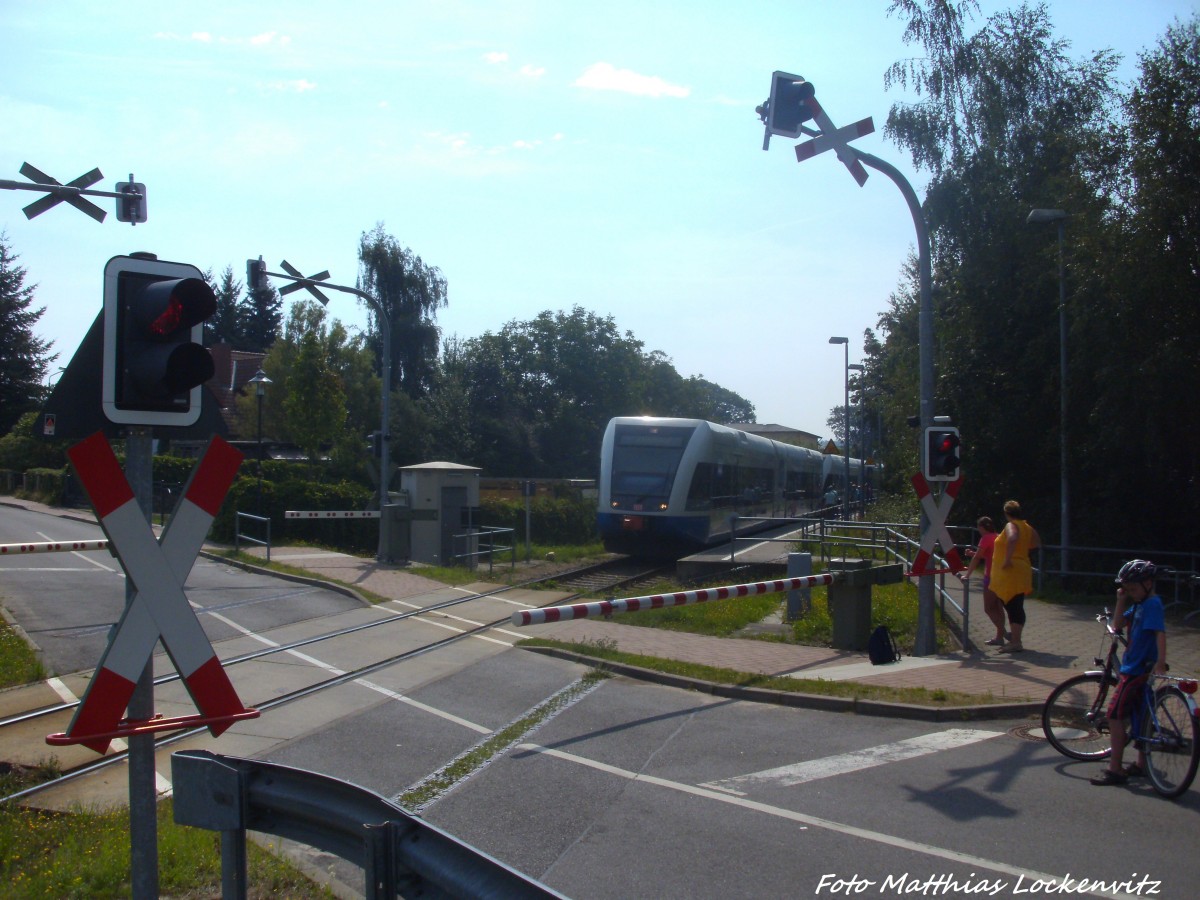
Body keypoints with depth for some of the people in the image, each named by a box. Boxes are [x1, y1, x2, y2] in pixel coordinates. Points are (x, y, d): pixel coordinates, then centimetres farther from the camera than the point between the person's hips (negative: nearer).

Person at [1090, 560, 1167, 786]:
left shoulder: (1153, 604, -16)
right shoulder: (1139, 604, 12)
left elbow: (1160, 632, -28)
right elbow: (1118, 624, 12)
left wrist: (1161, 662, -38)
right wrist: (1121, 600, 1)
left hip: (1138, 669, -10)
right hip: (1135, 668, 10)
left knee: (1115, 715, -10)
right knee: (1139, 716, 17)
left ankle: (1115, 769, -8)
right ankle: (1142, 764, 28)